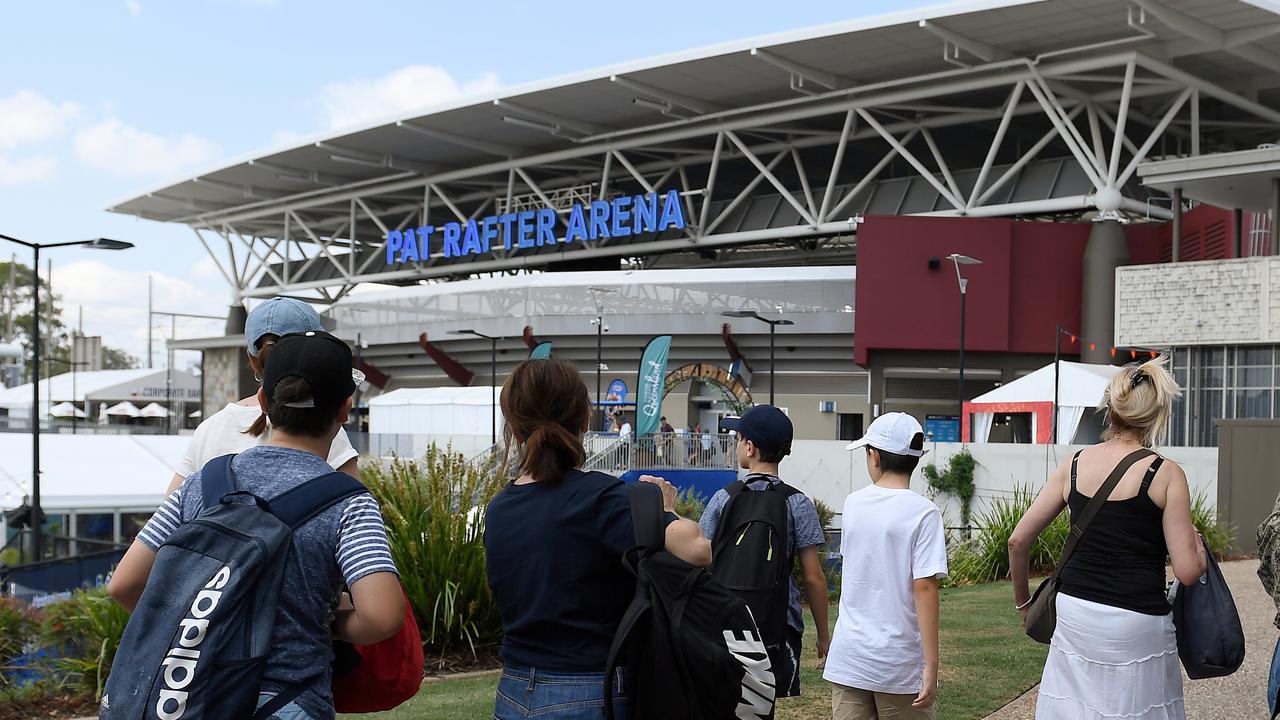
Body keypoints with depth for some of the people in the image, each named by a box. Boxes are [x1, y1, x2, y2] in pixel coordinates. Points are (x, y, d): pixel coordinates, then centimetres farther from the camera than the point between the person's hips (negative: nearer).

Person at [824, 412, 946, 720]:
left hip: (848, 659, 4)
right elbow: (924, 587, -16)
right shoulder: (923, 513, -10)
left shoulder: (852, 504, 3)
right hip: (900, 663, -3)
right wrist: (931, 666, -14)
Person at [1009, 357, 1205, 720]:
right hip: (1137, 626, -4)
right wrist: (1196, 541, 12)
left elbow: (1018, 540, 4)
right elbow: (1187, 571, -10)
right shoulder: (1166, 474, -8)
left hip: (1074, 616, 4)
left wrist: (1023, 601, 18)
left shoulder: (1074, 465, 3)